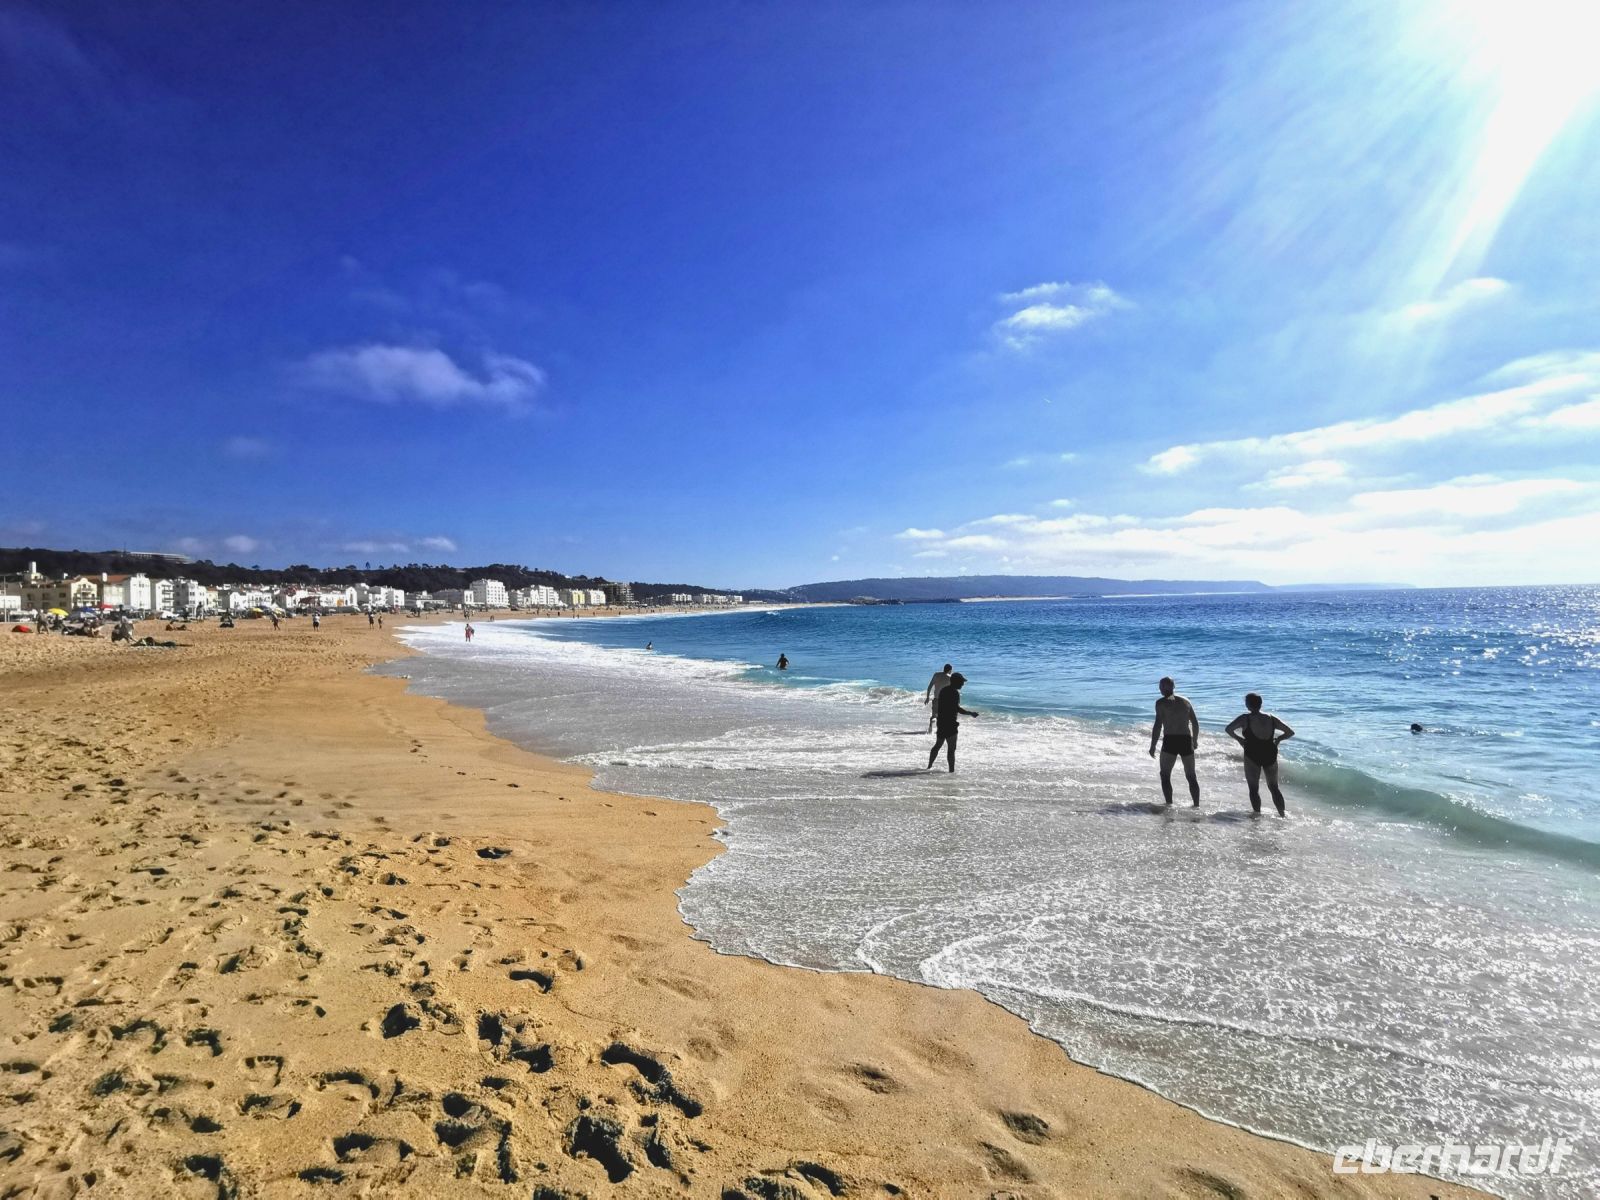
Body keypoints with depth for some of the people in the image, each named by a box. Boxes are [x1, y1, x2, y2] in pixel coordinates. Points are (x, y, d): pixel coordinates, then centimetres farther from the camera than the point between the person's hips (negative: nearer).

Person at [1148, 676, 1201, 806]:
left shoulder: (1161, 702, -3)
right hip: (1187, 741, 5)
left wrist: (1153, 745, -9)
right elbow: (1195, 723, 18)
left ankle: (1169, 804, -1)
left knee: (1165, 775, 7)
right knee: (1191, 776, 16)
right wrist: (1195, 740, 31)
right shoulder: (1185, 702, 14)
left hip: (1170, 741, -5)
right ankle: (1197, 805, 16)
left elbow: (1158, 724, -11)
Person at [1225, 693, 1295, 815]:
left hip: (1252, 756, -4)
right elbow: (1290, 732, 9)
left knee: (1254, 789, 7)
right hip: (1270, 755, 4)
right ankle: (1282, 815, 18)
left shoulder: (1245, 718, -6)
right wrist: (1278, 739, 18)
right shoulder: (1271, 718, 6)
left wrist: (1239, 739, -2)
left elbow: (1228, 729, -17)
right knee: (1274, 788, 18)